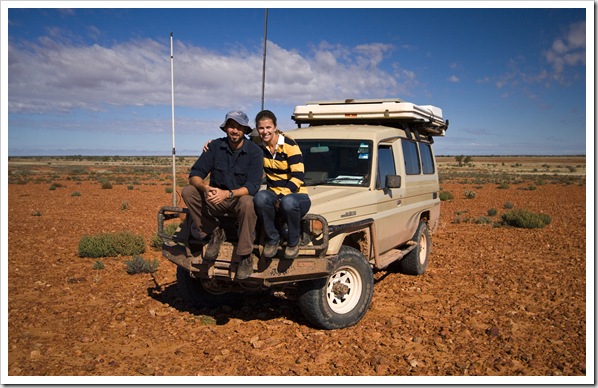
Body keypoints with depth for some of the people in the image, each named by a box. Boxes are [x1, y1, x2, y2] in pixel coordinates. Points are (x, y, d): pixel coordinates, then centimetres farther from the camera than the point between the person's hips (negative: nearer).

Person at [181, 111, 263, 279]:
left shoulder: (254, 151, -12)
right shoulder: (215, 146, -4)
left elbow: (253, 186, -20)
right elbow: (194, 175, -8)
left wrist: (227, 193, -36)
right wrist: (205, 187, -31)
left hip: (240, 197, -3)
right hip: (216, 200, 3)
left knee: (247, 202, -38)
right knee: (188, 192, -20)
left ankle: (246, 258, -25)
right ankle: (214, 233, -8)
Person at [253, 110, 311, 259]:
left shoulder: (289, 145, -11)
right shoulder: (259, 145, 4)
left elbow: (298, 177, -16)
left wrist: (282, 196, -27)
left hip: (295, 195, -3)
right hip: (273, 194, 3)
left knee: (288, 202, -40)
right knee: (260, 197, -33)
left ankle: (293, 242, -11)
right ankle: (272, 239, -12)